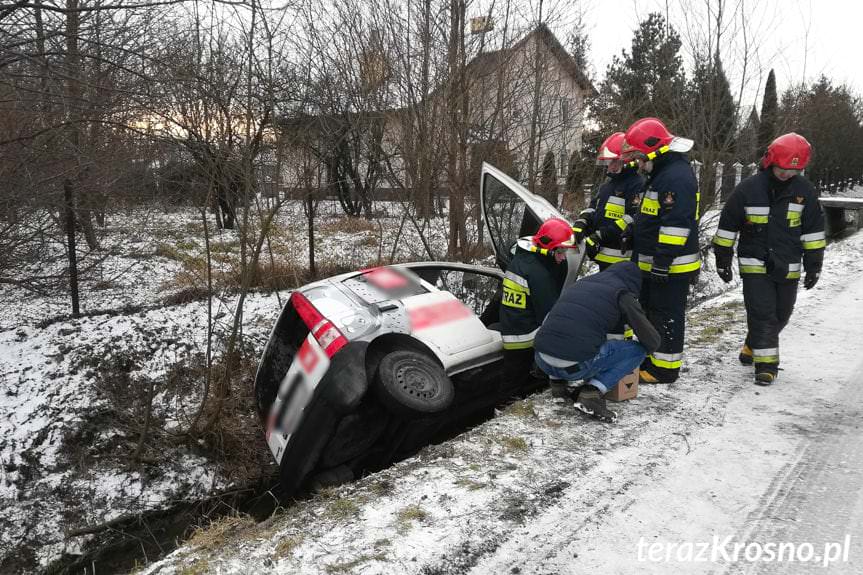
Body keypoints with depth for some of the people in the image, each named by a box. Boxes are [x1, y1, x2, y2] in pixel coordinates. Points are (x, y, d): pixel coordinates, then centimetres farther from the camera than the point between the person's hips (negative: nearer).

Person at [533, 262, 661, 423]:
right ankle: (592, 392, -3)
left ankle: (557, 380, 21)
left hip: (542, 361, 7)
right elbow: (652, 341, 9)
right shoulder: (622, 294, 6)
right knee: (638, 350, 11)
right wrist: (644, 350, 33)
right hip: (576, 366, -7)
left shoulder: (579, 283, 23)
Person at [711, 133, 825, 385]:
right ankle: (766, 363, 0)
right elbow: (727, 225, -2)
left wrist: (814, 265, 4)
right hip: (755, 265, -3)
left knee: (780, 315, 13)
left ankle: (753, 347, 35)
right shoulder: (748, 188, -9)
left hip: (788, 268, 3)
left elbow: (814, 230, 6)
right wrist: (722, 259, 0)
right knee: (762, 313, -9)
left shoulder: (804, 190, -1)